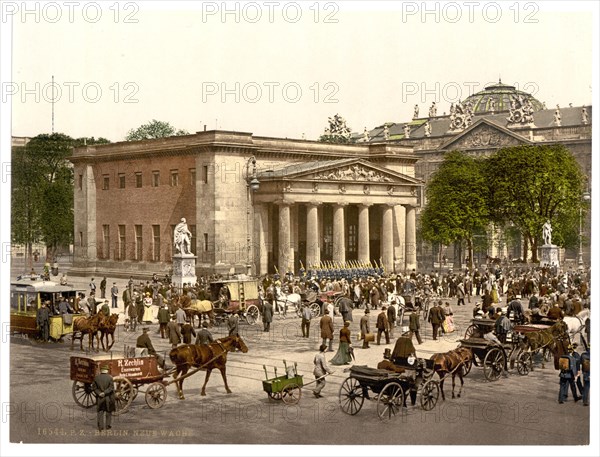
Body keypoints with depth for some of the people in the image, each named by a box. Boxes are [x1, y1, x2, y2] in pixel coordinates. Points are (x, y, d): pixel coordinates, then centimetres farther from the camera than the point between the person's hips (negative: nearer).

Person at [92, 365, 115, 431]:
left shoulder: (96, 378, -3)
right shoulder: (110, 378, -12)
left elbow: (94, 388, -3)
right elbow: (111, 388, -16)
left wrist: (99, 393, -9)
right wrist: (104, 393, -15)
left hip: (100, 398, 2)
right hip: (109, 398, -2)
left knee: (100, 412, 12)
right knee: (109, 412, 15)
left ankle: (100, 427, 7)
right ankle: (107, 425, 19)